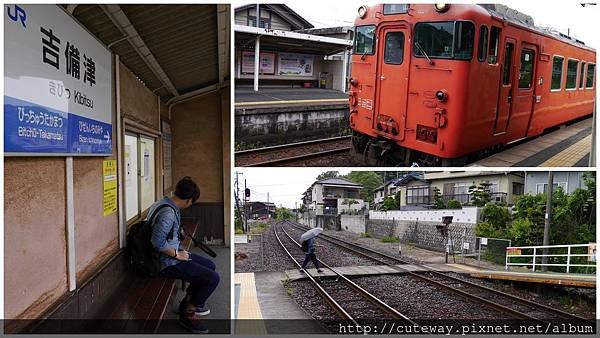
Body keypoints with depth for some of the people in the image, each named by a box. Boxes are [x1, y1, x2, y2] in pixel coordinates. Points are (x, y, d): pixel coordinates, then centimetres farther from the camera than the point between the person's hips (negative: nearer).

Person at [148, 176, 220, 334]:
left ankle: (190, 301, 31)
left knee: (210, 266, 18)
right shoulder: (168, 213, -27)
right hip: (167, 262, -11)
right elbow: (158, 242, -32)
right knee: (213, 278, -14)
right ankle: (186, 313, 3)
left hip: (173, 253, 11)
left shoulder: (165, 203, 5)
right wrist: (177, 254, -17)